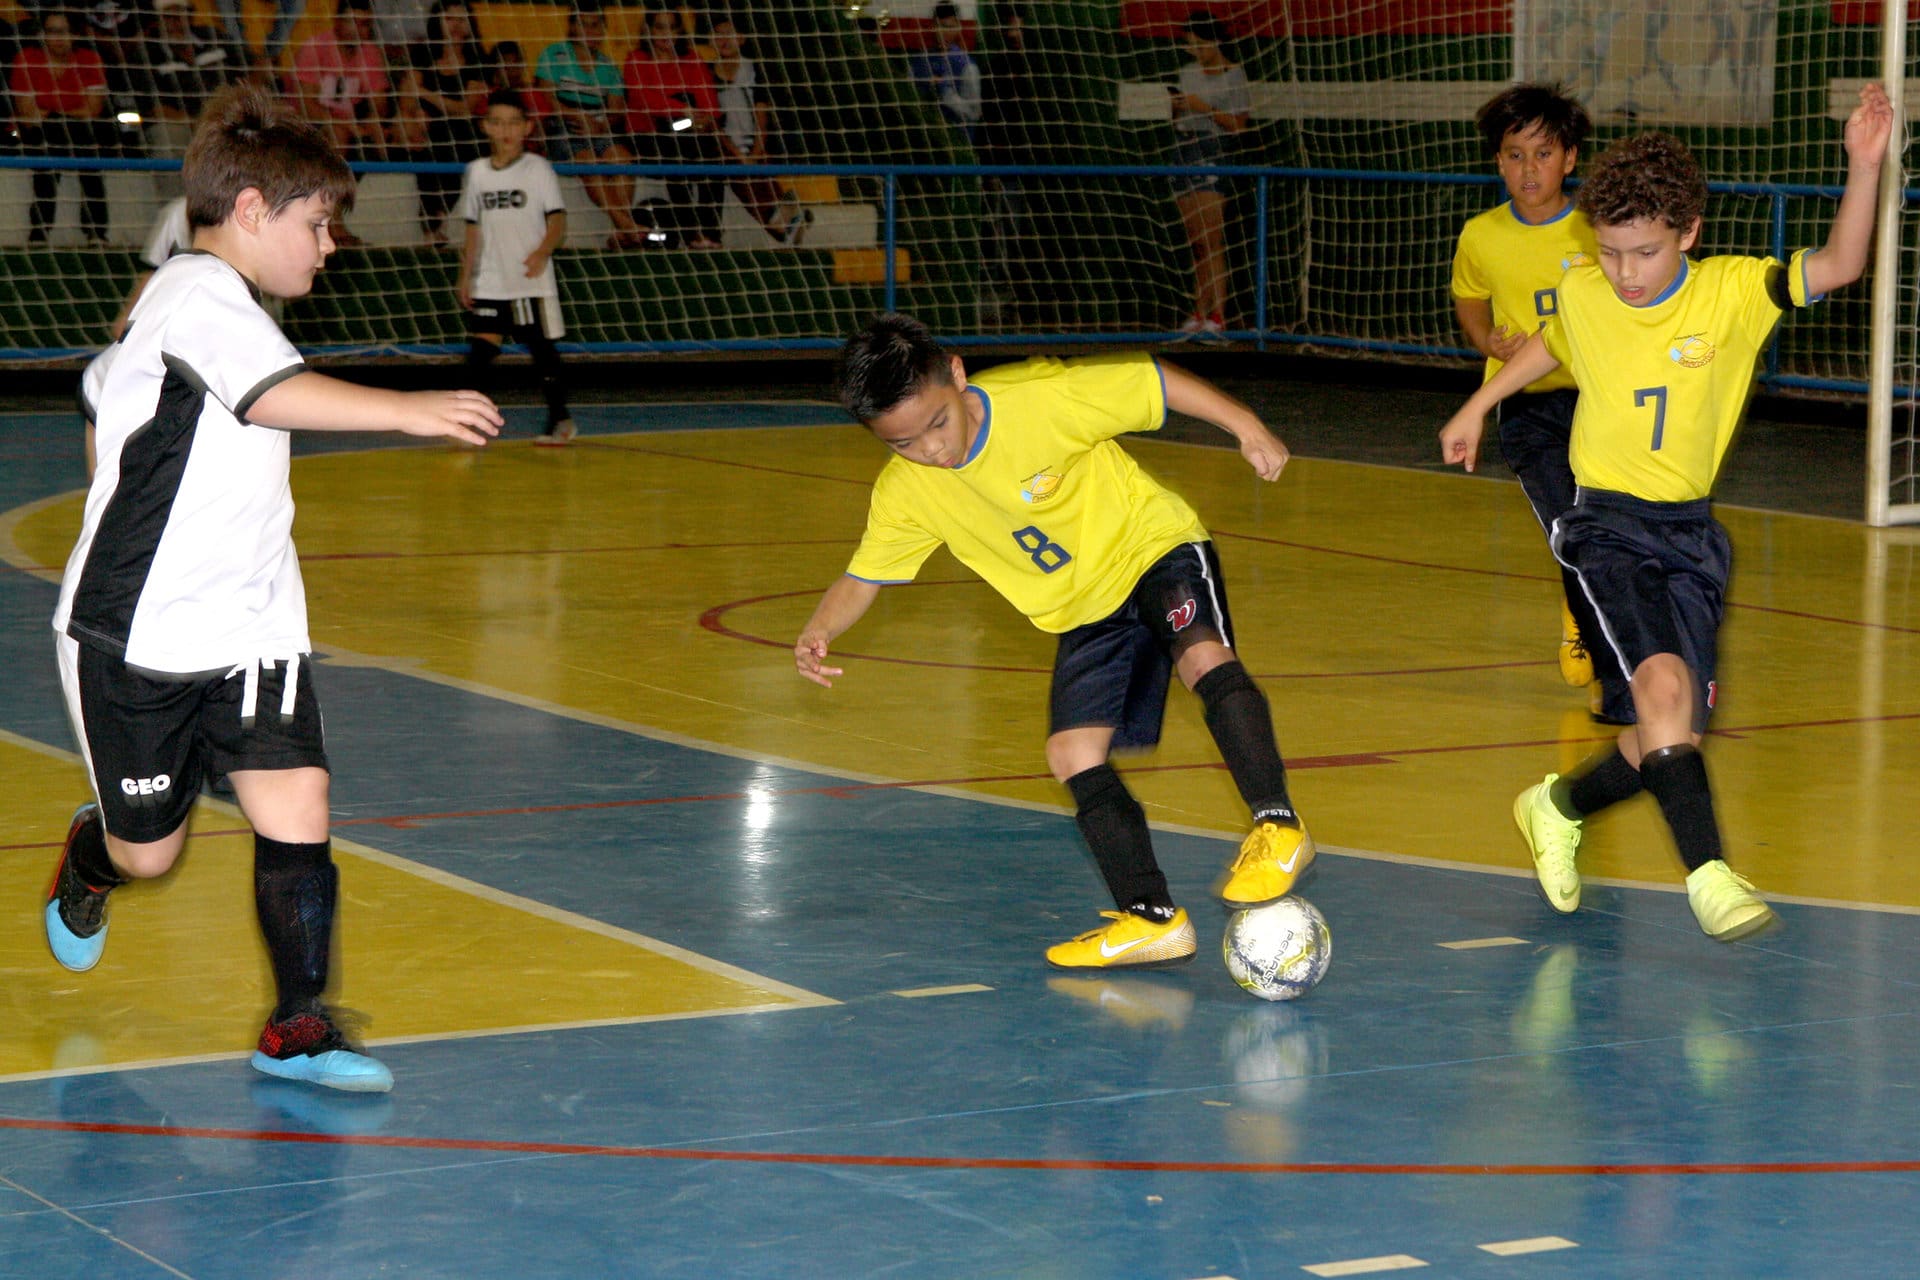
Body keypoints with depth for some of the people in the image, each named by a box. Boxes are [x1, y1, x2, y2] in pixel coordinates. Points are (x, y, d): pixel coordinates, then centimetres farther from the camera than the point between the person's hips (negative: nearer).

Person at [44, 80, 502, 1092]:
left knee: (296, 814, -10)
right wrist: (406, 410, -44)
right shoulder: (195, 291, -16)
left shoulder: (227, 306, 14)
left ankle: (298, 1027, -1)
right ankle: (84, 865, 45)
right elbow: (276, 395, -35)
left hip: (248, 628, 8)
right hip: (136, 630, -8)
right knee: (148, 852, 10)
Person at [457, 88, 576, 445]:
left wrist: (543, 252, -26)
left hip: (532, 280, -3)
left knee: (541, 347, 2)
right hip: (490, 283, 3)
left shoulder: (537, 169, -3)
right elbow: (474, 229, 14)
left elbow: (557, 219, -8)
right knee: (481, 347, -4)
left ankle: (560, 419, 15)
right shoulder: (477, 172, 8)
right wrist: (466, 276, 11)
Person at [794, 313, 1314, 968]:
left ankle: (1276, 823, -28)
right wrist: (818, 631, -21)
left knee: (1203, 656, -33)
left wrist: (1245, 424, -25)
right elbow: (863, 577, -1)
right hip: (1086, 614, 5)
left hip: (1156, 548, -5)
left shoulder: (1044, 396, -25)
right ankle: (1151, 917, 0)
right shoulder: (903, 495, -12)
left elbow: (1153, 379, -16)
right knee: (1074, 754, -6)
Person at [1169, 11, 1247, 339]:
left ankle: (1217, 317, -13)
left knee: (1211, 241, -12)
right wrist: (1177, 106, 1)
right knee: (1196, 245, 5)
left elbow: (1238, 125, -10)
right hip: (1184, 152, 7)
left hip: (1214, 154, -6)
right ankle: (1199, 315, 6)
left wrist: (1206, 108, -17)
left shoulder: (1234, 76, -4)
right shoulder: (1188, 72, 16)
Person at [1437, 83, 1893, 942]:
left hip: (1691, 532, 2)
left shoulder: (1730, 293, -7)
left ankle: (1559, 806, 32)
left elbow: (1838, 266, -20)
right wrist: (1477, 408, 27)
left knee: (1673, 732, 3)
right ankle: (1708, 874, -30)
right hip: (1607, 523, -2)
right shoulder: (1582, 295, -2)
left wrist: (1864, 168, -32)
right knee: (1663, 682, -26)